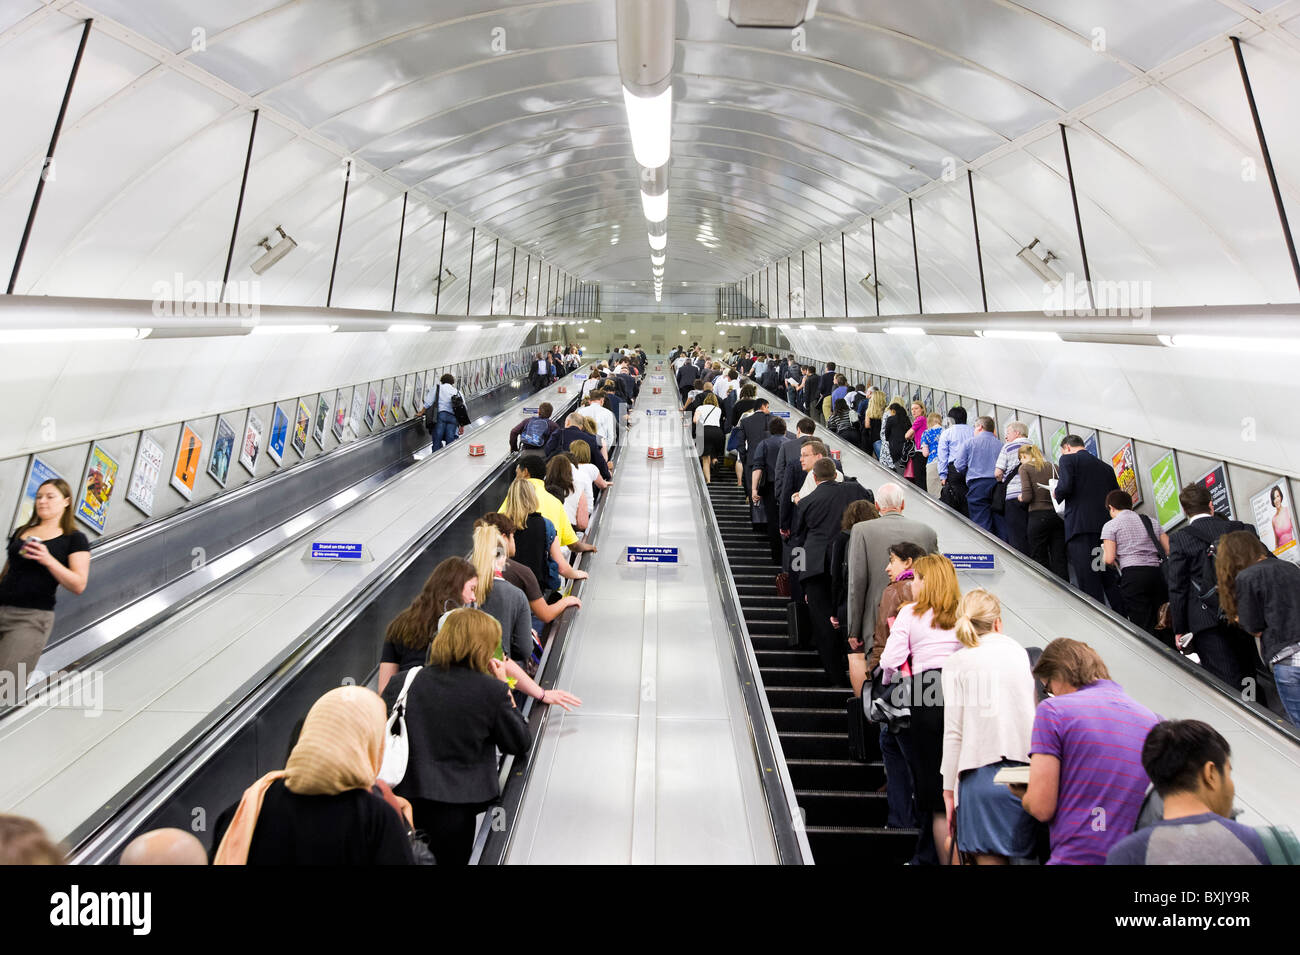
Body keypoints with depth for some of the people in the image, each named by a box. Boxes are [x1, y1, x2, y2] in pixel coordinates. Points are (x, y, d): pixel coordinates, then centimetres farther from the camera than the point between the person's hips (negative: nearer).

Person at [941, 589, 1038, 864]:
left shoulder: (956, 663, 0)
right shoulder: (1022, 653, 9)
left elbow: (954, 733, -2)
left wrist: (949, 790, 4)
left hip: (983, 775, -3)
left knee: (989, 858, 1)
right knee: (1023, 856, 13)